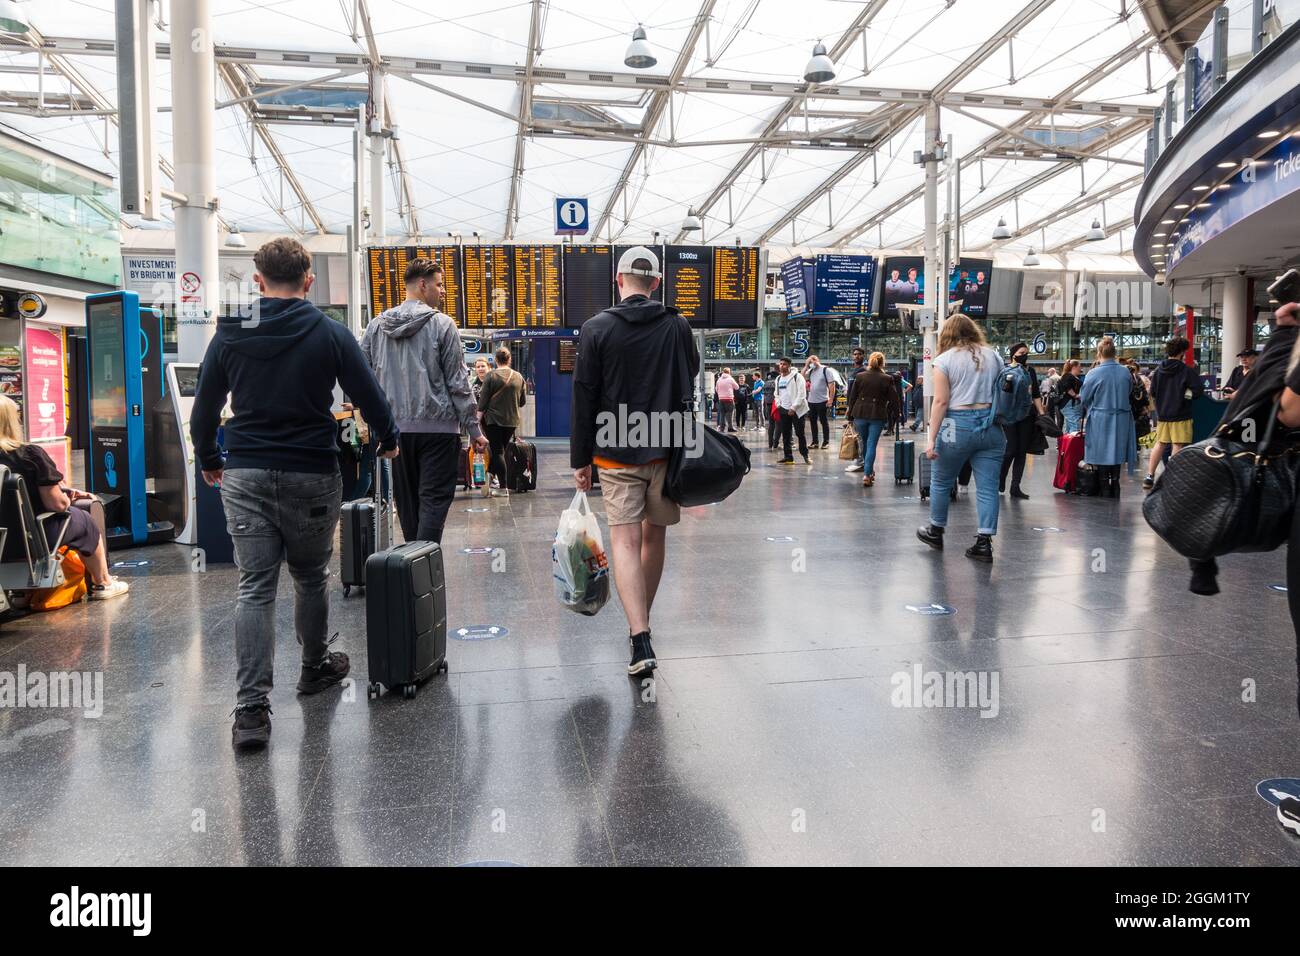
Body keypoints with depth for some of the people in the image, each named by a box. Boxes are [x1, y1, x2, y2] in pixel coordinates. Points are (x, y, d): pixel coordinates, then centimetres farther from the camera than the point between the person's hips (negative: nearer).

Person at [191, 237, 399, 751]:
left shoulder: (229, 334, 3)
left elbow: (204, 408, 9)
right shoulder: (330, 333, -4)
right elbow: (369, 396, -1)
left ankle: (251, 707, -5)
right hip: (312, 476, -1)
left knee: (254, 588, 1)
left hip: (245, 476, 2)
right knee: (311, 578, 17)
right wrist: (388, 440, 18)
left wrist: (209, 462, 25)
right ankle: (316, 666, 35)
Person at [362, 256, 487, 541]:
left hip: (394, 429, 5)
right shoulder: (441, 324, -7)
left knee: (407, 499, 15)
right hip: (438, 427, -5)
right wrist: (474, 429, -3)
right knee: (434, 499, -3)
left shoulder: (377, 325, 7)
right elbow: (458, 381, -7)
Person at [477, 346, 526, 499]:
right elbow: (523, 401, 9)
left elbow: (483, 400, -8)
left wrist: (477, 419, -3)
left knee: (497, 452, -1)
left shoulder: (491, 375, -7)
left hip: (493, 419, -4)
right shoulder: (518, 377, 4)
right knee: (502, 451, 13)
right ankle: (490, 478, 16)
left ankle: (503, 487, -3)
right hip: (512, 420, 4)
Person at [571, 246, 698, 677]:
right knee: (654, 536, 15)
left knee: (626, 542, -3)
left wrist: (580, 460, 0)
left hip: (617, 455, -2)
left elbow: (584, 399, -5)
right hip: (668, 450, 3)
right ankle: (642, 621, 31)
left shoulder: (597, 329, -4)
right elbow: (691, 379, 17)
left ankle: (640, 639, -15)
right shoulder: (678, 327, 2)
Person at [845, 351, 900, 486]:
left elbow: (852, 397, 5)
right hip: (877, 416, -2)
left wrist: (851, 414, 12)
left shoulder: (859, 377, 2)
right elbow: (893, 399, -1)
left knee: (864, 443, 18)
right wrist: (894, 416, 9)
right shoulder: (887, 379, -3)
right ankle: (867, 475, -8)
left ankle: (870, 471, 30)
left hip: (860, 414, 2)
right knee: (872, 445, -1)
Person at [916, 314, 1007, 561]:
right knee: (987, 486, 3)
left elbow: (940, 401, -10)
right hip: (991, 427, 4)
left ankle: (935, 532, 28)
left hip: (957, 425, -4)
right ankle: (984, 542, 1)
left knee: (941, 481, 14)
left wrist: (932, 439, -11)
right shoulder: (993, 356, 10)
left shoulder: (944, 360, -3)